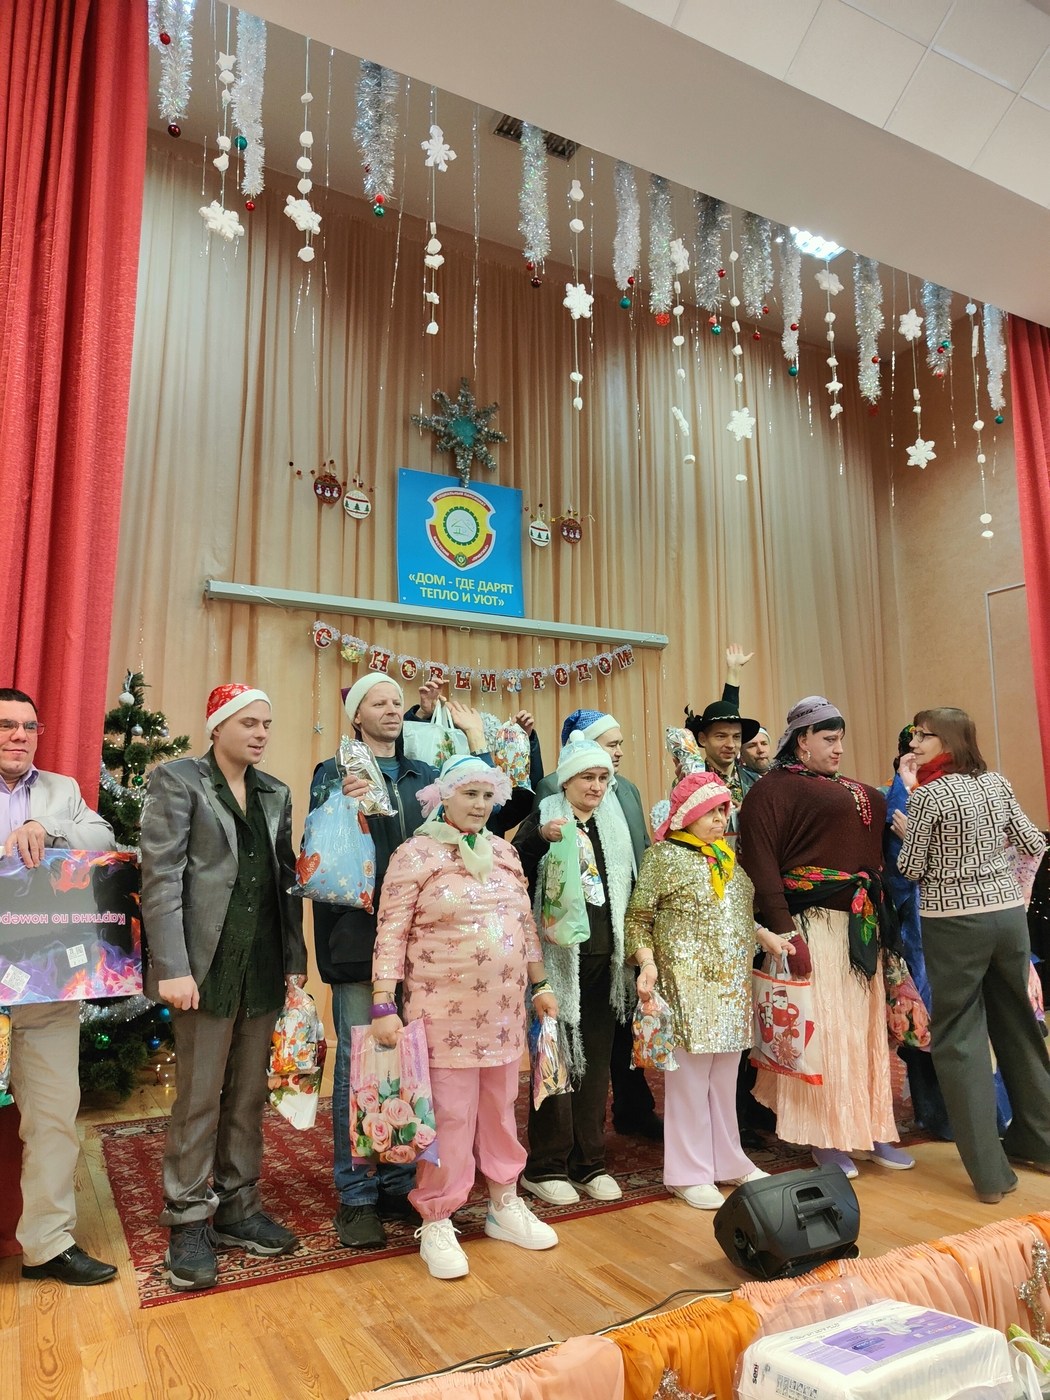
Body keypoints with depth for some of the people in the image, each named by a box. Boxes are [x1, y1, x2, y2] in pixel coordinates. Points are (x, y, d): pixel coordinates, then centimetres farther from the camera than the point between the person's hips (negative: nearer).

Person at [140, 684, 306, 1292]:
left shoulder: (276, 793, 12)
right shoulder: (178, 780, -3)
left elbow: (287, 878, 11)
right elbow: (162, 878, -10)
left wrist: (296, 958, 7)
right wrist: (172, 967, -16)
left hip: (264, 968, 5)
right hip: (208, 966, -5)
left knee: (249, 1096, 13)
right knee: (198, 1099, 4)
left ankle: (238, 1208, 27)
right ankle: (188, 1224, 19)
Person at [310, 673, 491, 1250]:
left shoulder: (424, 774, 14)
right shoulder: (334, 772, 2)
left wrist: (476, 736, 5)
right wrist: (343, 804, -26)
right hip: (359, 936, -4)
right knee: (358, 1066, 3)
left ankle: (399, 1183, 28)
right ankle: (356, 1196, 18)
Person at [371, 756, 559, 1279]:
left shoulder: (503, 852, 8)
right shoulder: (415, 854, -9)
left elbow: (525, 923, 15)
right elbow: (391, 933, -11)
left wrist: (539, 984, 15)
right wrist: (384, 1005, -15)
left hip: (504, 1011, 6)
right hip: (445, 1013, -5)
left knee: (500, 1110, 17)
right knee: (450, 1117, 3)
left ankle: (504, 1205, 35)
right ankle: (436, 1223, 22)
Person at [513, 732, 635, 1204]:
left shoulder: (614, 825, 10)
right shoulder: (542, 819, -5)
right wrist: (541, 836, -37)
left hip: (604, 960, 5)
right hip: (559, 960, -5)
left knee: (596, 1061, 12)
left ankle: (589, 1163, 25)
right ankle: (544, 1166, 17)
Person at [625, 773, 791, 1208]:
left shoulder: (728, 856, 13)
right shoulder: (664, 856, -8)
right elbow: (637, 919, -8)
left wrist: (766, 936, 6)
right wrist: (647, 961, -21)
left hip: (732, 987, 7)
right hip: (688, 987, -6)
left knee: (725, 1079, 16)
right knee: (689, 1079, 3)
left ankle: (728, 1161, 31)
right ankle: (689, 1173, 17)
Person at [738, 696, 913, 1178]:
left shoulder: (857, 792, 17)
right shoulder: (773, 789, -7)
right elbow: (760, 862, -14)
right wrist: (784, 932, -20)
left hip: (861, 926, 7)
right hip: (814, 925, -7)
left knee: (865, 1027, 13)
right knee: (822, 1029, -1)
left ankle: (869, 1129, 26)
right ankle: (826, 1137, 14)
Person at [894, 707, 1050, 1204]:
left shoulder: (927, 796, -13)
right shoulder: (997, 782, 4)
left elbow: (911, 869, -8)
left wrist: (904, 832, 9)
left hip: (955, 924, -6)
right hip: (1009, 914, 6)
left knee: (959, 1038, 3)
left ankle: (990, 1171, 5)